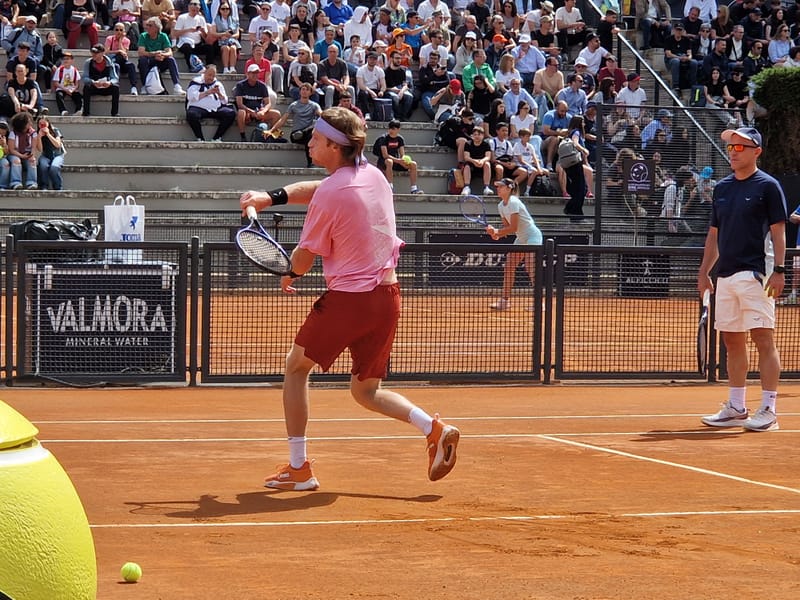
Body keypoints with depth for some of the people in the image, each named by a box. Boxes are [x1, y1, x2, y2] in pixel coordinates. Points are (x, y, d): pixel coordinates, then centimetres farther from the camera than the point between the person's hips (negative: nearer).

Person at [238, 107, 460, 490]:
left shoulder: (329, 195, -16)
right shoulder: (372, 175, 7)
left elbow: (304, 258, -3)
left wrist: (290, 276, 19)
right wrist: (271, 198, 8)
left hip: (348, 298, -7)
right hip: (387, 296, 7)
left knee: (296, 367, 13)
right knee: (365, 391, 19)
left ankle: (298, 469, 11)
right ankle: (434, 428, -5)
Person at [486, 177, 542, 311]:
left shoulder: (513, 202, -20)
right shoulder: (501, 206, 7)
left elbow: (513, 228, -23)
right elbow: (507, 227, 8)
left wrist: (496, 232, -18)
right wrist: (496, 234, -11)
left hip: (532, 236, -10)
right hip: (521, 239, 10)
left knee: (531, 268, -15)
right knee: (508, 267, 5)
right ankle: (505, 300, 9)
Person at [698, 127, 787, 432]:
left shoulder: (767, 186, -3)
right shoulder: (722, 188, 16)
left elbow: (778, 231, -6)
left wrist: (778, 270, -14)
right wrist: (704, 271, 15)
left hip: (756, 274, -7)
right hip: (725, 275, 7)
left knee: (764, 339, -8)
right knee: (732, 341, 9)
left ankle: (768, 410, -7)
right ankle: (736, 408, 15)